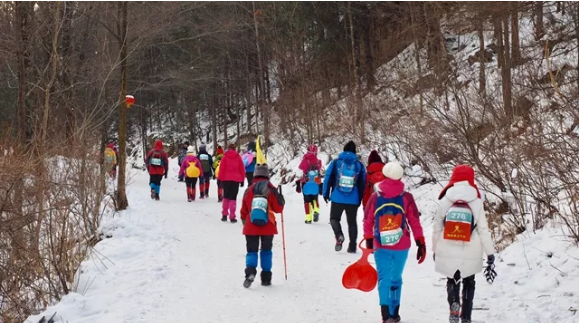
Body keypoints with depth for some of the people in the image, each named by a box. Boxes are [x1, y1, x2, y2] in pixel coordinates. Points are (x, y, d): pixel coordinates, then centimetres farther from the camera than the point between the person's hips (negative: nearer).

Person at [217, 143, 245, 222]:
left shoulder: (225, 156, 2)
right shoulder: (238, 157, 4)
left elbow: (221, 168, -1)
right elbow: (242, 169, 5)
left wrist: (220, 178, 3)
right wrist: (242, 179, 12)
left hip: (226, 179, 0)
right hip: (235, 180, 0)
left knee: (226, 197, 15)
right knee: (233, 198, -1)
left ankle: (224, 215, 12)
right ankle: (232, 217, -8)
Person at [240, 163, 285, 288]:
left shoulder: (249, 190, -2)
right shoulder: (271, 190, -7)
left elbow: (243, 211, 5)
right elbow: (278, 208, -4)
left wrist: (245, 222, 22)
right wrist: (281, 201, 17)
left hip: (251, 227, 0)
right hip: (268, 227, 0)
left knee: (252, 251, 7)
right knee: (266, 251, 15)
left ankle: (250, 272, -19)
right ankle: (266, 278, 13)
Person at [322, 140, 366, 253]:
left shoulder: (335, 162, -3)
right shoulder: (359, 165, 2)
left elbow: (328, 178, -2)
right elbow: (362, 184, 6)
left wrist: (326, 193, 8)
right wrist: (360, 199, 15)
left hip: (337, 198, -1)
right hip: (353, 200, 2)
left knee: (334, 218, 14)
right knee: (352, 222, 13)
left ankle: (339, 235, -15)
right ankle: (352, 246, 11)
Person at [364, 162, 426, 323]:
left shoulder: (375, 197, -3)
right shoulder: (406, 197, -6)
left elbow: (368, 222, 2)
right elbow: (415, 222, -3)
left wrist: (368, 240, 14)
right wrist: (421, 244, 3)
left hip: (380, 245, 0)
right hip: (401, 246, 0)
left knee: (384, 279, 1)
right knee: (396, 279, 14)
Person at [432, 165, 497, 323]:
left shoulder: (445, 201, -6)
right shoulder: (476, 202, -8)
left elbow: (437, 228, 1)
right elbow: (483, 230, -6)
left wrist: (435, 250, 15)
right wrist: (490, 255, 1)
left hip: (448, 253, 0)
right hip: (470, 254, 0)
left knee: (452, 281, 21)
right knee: (468, 283, 21)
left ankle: (453, 303, -9)